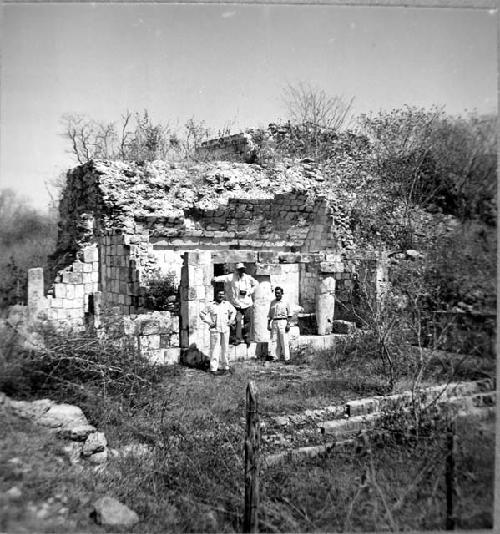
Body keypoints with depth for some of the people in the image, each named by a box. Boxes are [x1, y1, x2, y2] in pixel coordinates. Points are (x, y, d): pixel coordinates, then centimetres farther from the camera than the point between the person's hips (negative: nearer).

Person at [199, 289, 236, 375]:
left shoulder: (227, 304, 6)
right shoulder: (211, 305, -3)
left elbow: (233, 311, 23)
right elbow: (202, 314, 4)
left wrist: (231, 320, 11)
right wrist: (209, 322, -3)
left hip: (225, 329, 3)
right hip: (215, 330, -3)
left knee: (225, 348, 8)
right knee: (214, 349, -3)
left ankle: (225, 367, 19)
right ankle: (213, 368, 3)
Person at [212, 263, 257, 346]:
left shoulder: (248, 278, 3)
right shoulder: (231, 277, -4)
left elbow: (255, 284, 16)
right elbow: (224, 277, -16)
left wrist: (249, 292, 2)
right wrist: (215, 279, -36)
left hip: (247, 304, 2)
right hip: (236, 304, -2)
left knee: (248, 322, 7)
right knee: (237, 321, -8)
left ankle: (247, 339, 20)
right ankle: (237, 339, 1)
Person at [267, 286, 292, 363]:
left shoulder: (285, 303, 7)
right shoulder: (272, 302, 16)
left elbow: (289, 314, 3)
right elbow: (270, 314, 18)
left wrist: (288, 324, -7)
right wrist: (268, 324, 10)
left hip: (283, 322, -4)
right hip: (274, 322, 4)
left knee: (284, 341, -8)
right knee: (274, 340, 0)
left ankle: (286, 358, -8)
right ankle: (275, 357, 2)